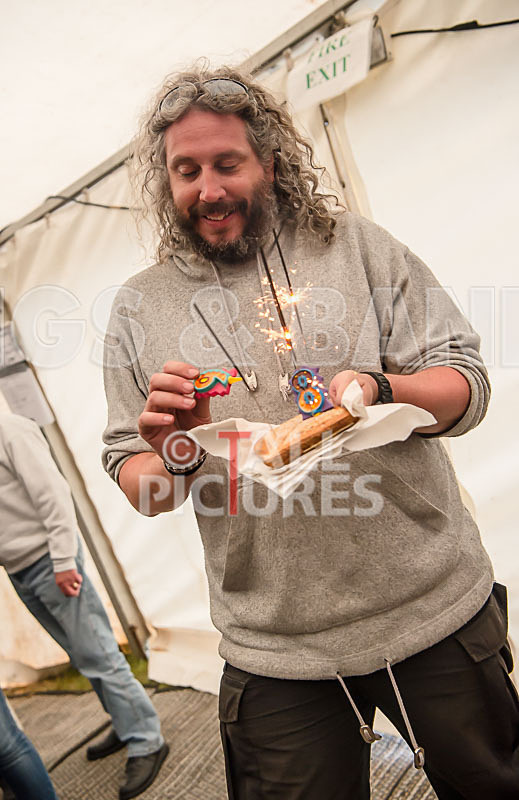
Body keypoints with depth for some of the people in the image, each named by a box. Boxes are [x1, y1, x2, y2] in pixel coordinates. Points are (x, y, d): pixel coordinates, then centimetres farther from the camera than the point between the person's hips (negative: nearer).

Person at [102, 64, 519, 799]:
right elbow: (135, 484, 5)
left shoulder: (355, 244, 0)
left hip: (437, 607, 1)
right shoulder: (140, 307, 2)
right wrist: (172, 458, -18)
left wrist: (378, 390, -23)